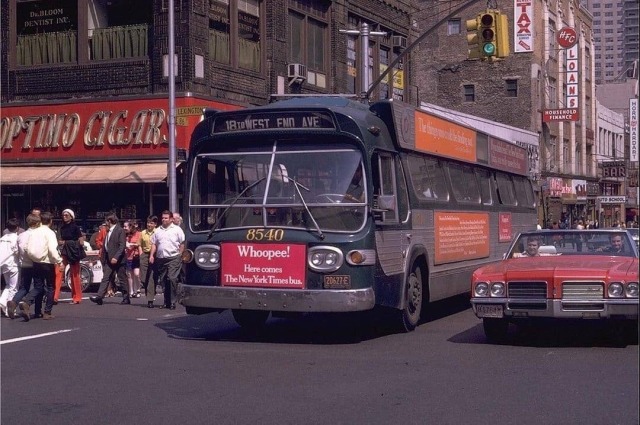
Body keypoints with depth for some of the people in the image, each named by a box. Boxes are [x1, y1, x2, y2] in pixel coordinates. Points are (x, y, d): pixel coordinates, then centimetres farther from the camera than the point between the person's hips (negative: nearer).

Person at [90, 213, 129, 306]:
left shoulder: (120, 230, -10)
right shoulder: (109, 231, 14)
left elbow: (122, 246, -17)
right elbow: (106, 245, 18)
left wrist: (116, 257, -23)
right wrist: (103, 256, 12)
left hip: (118, 260, -8)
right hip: (109, 260, 8)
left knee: (122, 280, 2)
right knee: (105, 278, 0)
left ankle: (126, 298, 11)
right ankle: (99, 297, -6)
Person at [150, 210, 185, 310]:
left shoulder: (177, 229, 3)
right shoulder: (158, 230, 16)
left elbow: (182, 244, 0)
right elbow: (154, 244, 17)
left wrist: (179, 255, -6)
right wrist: (151, 255, 6)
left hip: (173, 258, -5)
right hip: (161, 259, 5)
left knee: (172, 279, -14)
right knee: (163, 281, 7)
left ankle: (172, 302, -11)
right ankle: (166, 302, 15)